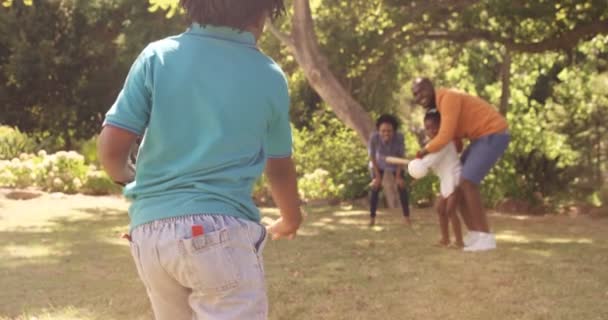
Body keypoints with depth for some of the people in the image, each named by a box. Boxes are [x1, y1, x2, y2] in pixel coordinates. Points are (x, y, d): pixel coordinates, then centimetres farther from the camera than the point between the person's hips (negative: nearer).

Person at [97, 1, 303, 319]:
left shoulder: (157, 56, 3)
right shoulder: (268, 76, 4)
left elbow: (111, 149, 0)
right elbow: (279, 168, 16)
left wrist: (126, 177, 25)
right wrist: (290, 219, 37)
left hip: (149, 232, 3)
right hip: (219, 231, -3)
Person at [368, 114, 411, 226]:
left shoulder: (399, 137, -37)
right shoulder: (374, 137, -38)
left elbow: (401, 156, -21)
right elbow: (372, 157, -23)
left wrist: (398, 176, -16)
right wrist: (377, 176, -17)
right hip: (378, 165, 0)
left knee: (402, 187, -3)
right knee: (375, 188, -6)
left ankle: (406, 216, 7)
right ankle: (372, 217, 3)